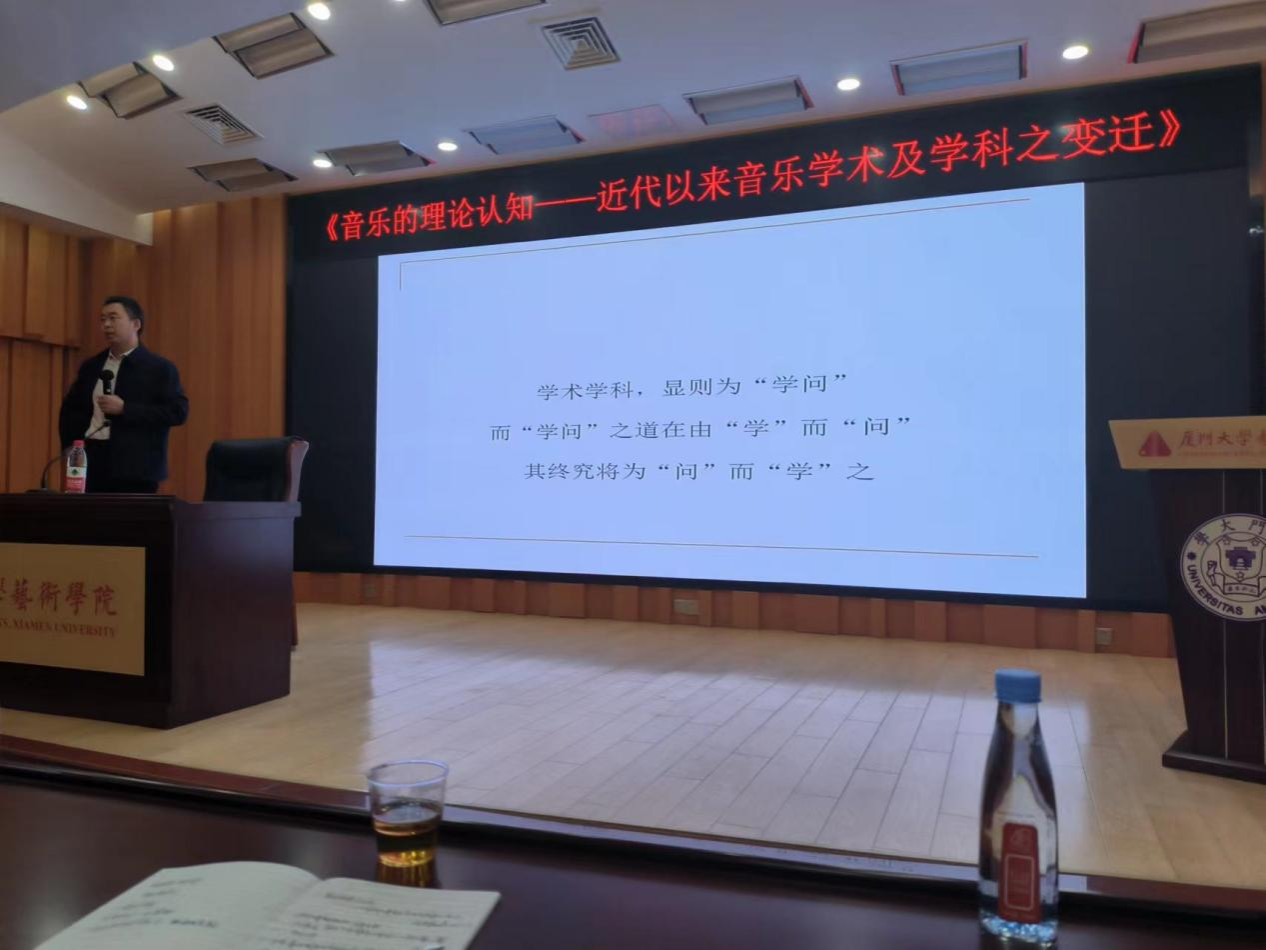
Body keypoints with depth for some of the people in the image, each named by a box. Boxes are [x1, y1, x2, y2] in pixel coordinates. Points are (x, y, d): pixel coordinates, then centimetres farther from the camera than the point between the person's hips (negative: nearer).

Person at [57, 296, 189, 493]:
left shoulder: (159, 368, -1)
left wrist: (124, 409, -16)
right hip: (89, 464, 5)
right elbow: (69, 409, 23)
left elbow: (178, 412, -11)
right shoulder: (91, 366, 16)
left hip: (134, 470, -5)